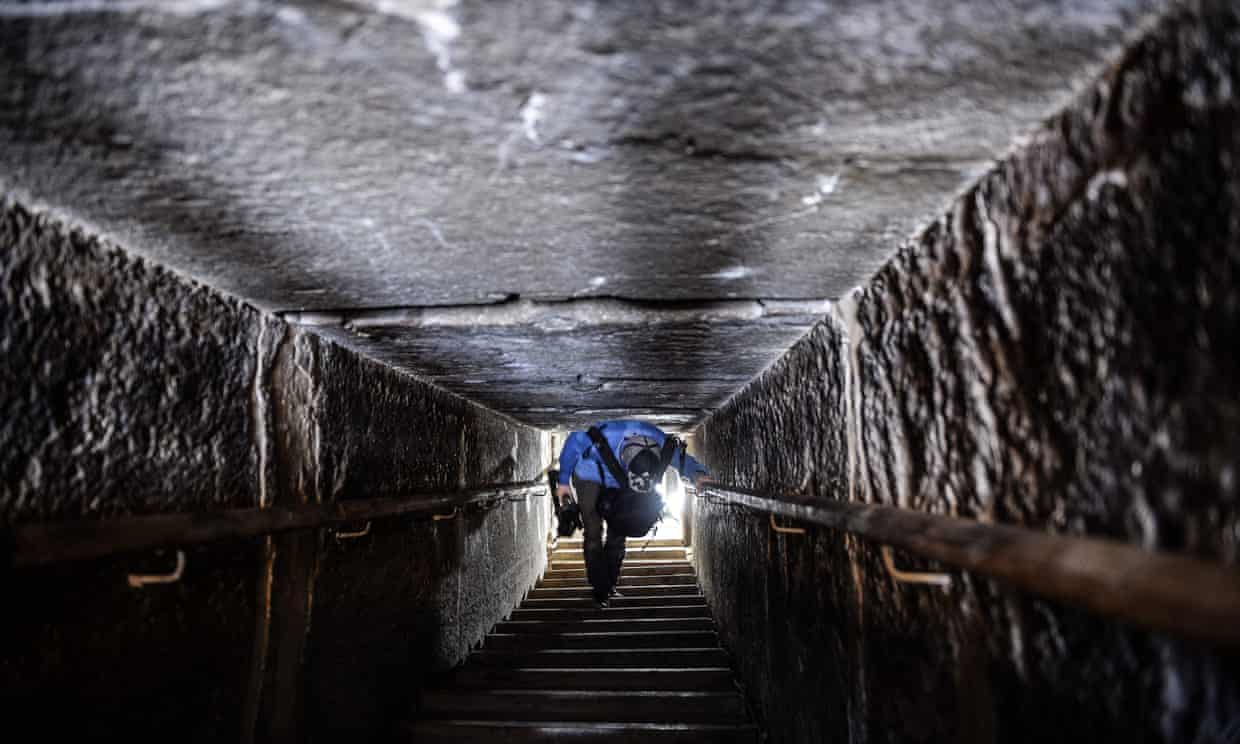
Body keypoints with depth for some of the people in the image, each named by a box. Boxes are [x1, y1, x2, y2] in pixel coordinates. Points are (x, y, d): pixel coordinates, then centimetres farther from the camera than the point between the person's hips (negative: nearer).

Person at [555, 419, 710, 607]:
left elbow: (683, 458, -11)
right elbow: (572, 443, -23)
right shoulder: (603, 439, -45)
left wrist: (698, 473, -34)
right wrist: (563, 481, -12)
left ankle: (610, 584, 20)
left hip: (618, 482, 3)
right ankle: (600, 589, 3)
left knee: (618, 534, 3)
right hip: (590, 477, -3)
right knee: (593, 533, -9)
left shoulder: (664, 445, -34)